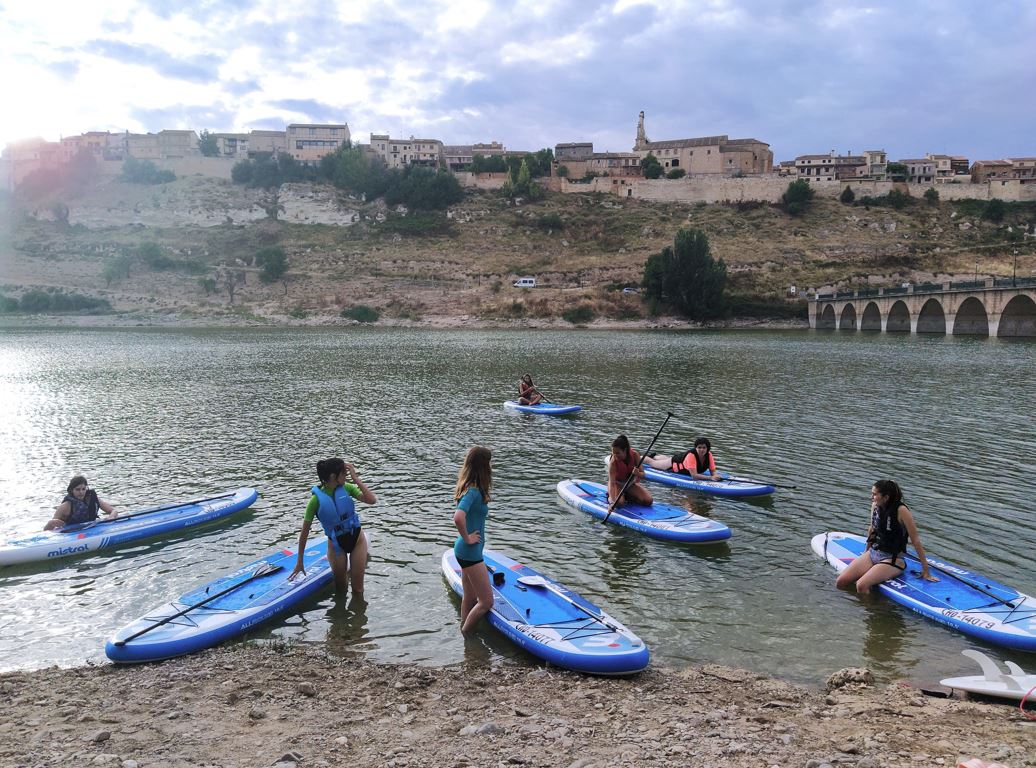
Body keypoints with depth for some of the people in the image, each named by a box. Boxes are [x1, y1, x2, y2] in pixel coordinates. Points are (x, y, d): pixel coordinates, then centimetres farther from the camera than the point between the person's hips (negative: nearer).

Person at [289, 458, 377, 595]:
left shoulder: (346, 488, -11)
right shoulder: (317, 499, -19)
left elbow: (372, 500, -23)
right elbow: (304, 532, -13)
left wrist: (356, 479, -25)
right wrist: (299, 562, -9)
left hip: (357, 538, 1)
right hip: (336, 544, -1)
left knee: (358, 590, 5)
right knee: (341, 589, 15)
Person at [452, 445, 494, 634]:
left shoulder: (470, 488, 6)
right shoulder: (473, 491, -22)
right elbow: (458, 517, -38)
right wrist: (467, 538, -22)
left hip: (465, 552, 10)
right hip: (470, 552, -10)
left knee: (470, 598, 21)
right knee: (487, 602, -1)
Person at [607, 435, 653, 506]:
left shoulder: (635, 455, -21)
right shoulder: (613, 462, -30)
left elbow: (642, 474, -14)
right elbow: (612, 483, -37)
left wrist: (638, 473, -39)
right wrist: (612, 501, -49)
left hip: (631, 484, 4)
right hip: (618, 484, -4)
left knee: (648, 501, -13)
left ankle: (626, 496, 10)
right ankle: (609, 496, 2)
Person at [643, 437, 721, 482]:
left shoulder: (709, 455, -28)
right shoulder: (691, 455, -44)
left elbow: (713, 471, -22)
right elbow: (694, 475, -48)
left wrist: (716, 475, -45)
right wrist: (711, 478, -56)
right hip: (675, 463, -5)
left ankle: (655, 456, 66)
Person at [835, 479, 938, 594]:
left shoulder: (901, 510, -19)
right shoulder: (875, 506, 0)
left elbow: (915, 540, -16)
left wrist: (926, 571, -14)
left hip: (892, 559, -6)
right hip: (872, 553, 7)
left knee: (861, 585, -28)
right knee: (841, 582, -8)